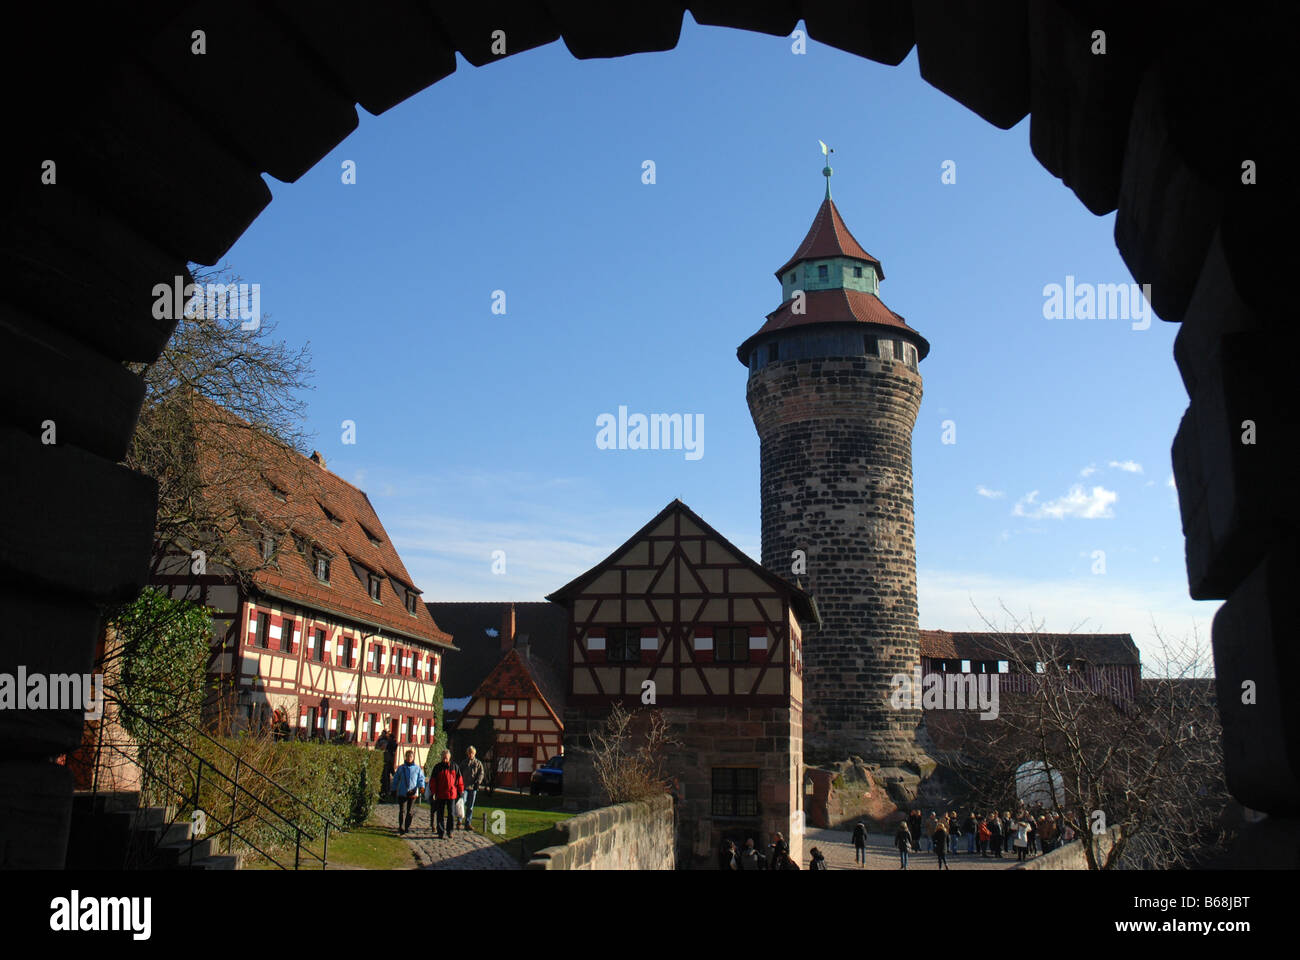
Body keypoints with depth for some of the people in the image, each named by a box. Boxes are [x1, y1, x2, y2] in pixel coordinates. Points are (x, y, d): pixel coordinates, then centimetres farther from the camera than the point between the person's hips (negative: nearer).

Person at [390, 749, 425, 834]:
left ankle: (407, 827, 18)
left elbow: (421, 778, 4)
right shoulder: (401, 768, 7)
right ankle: (401, 827, -6)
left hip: (413, 793, 1)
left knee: (410, 811, 4)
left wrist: (421, 786, -15)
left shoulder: (417, 768, 7)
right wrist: (394, 790, 12)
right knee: (402, 811, -8)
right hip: (402, 793, -1)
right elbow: (395, 779, 14)